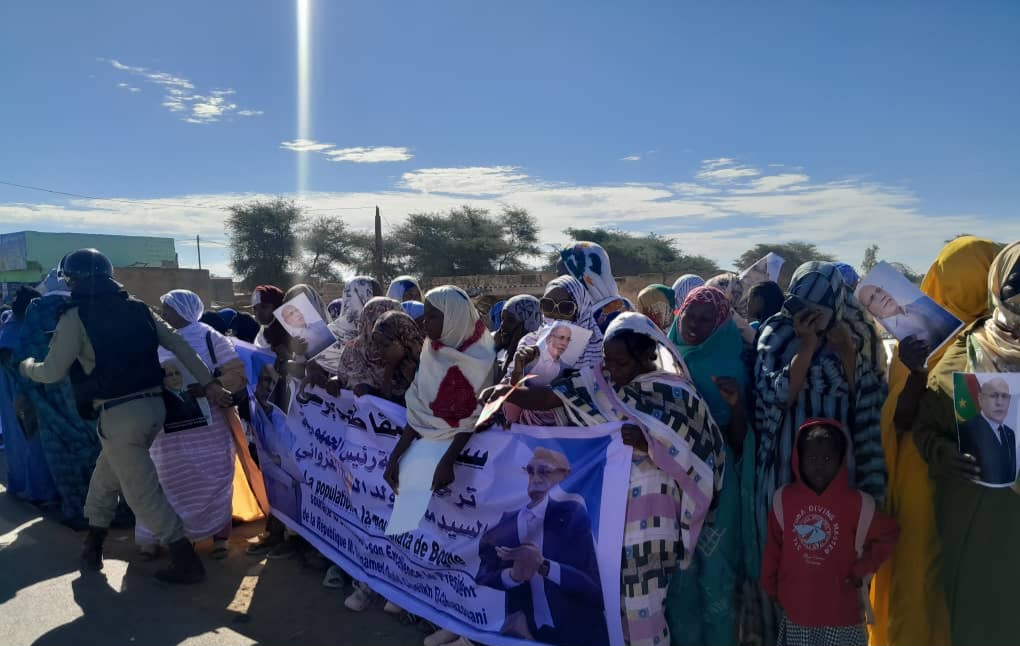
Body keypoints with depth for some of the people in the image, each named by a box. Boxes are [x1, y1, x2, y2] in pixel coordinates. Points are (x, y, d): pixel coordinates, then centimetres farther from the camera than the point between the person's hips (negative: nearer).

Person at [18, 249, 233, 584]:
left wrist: (27, 366, 22)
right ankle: (93, 547, 37)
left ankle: (187, 562, 6)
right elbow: (179, 344, 6)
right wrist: (209, 384, 7)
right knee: (107, 473, 26)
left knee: (143, 493, 3)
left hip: (120, 415, -7)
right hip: (154, 405, 7)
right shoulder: (137, 308, 10)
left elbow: (53, 372, -1)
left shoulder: (76, 317, -6)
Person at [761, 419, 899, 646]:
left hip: (841, 617, -1)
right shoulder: (783, 499, -4)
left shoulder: (856, 503, -9)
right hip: (796, 612, 2)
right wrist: (771, 589, 10)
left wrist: (861, 570, -2)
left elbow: (888, 535, 4)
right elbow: (773, 548, 4)